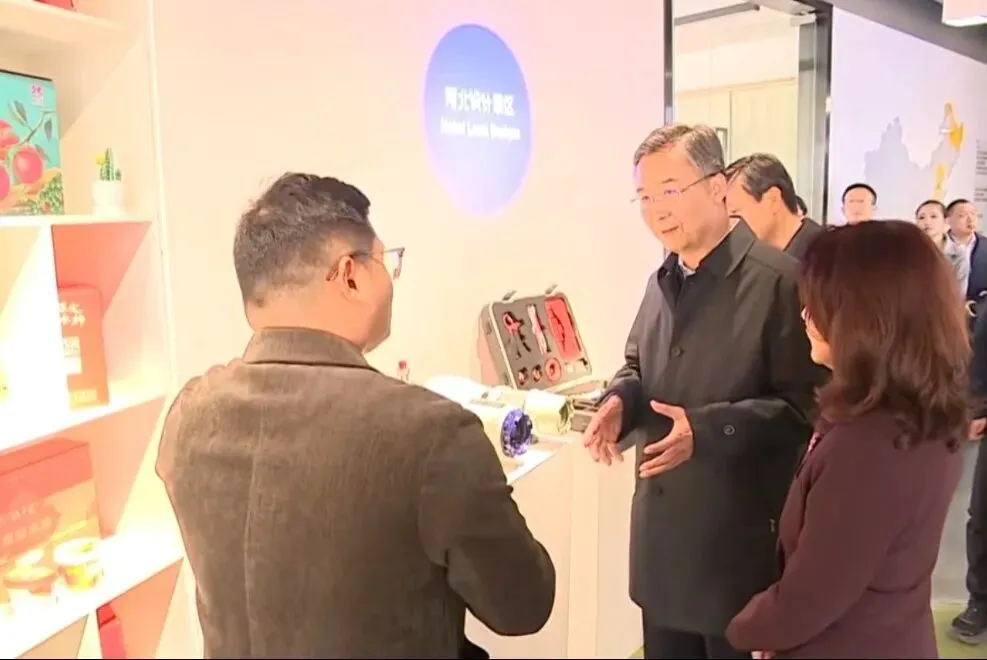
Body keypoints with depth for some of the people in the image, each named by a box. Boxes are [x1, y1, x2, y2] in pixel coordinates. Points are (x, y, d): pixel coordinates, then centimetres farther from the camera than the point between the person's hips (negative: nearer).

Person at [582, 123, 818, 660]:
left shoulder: (779, 280, -16)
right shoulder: (662, 282, 7)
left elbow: (804, 406, -17)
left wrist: (708, 428, -26)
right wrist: (620, 401, -4)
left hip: (740, 535, -7)